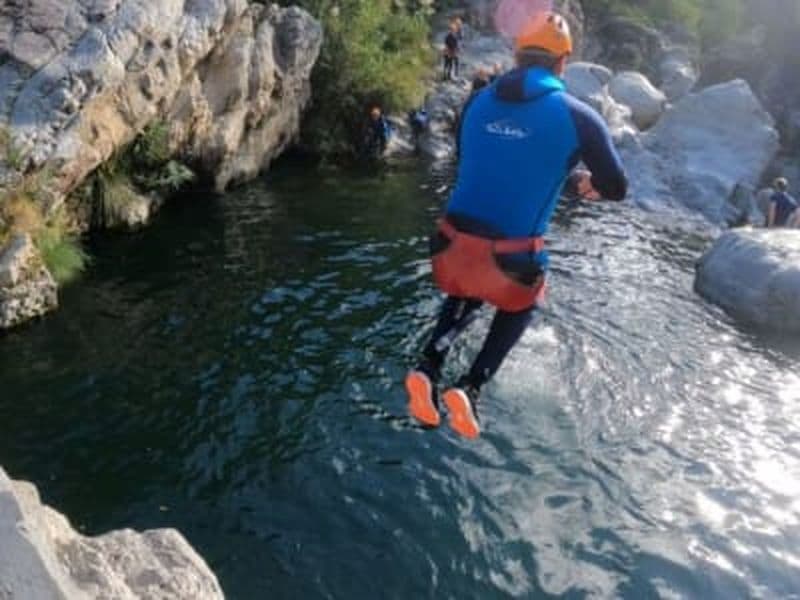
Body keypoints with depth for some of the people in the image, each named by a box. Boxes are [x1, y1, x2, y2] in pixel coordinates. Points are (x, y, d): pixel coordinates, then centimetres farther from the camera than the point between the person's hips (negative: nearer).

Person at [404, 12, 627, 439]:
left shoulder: (478, 104, 9)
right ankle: (470, 388, 11)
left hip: (454, 243, 4)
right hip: (511, 257, -3)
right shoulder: (577, 116, -4)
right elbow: (617, 189, 3)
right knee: (519, 307, 30)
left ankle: (428, 368, 11)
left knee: (464, 297, 35)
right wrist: (595, 185, 26)